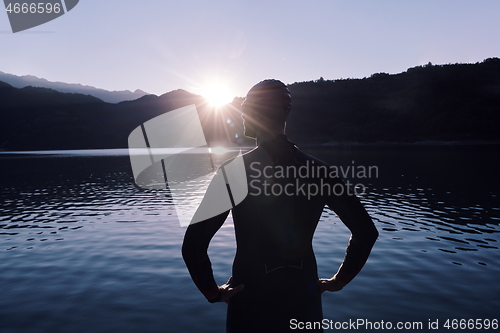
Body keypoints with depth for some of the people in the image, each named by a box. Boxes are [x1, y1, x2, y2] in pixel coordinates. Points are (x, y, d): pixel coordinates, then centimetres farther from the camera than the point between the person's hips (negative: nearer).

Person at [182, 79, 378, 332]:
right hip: (304, 296, 3)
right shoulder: (317, 169, -7)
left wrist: (213, 291, -5)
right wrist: (339, 280, 6)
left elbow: (193, 244, -19)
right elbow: (366, 231, -3)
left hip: (251, 295, -2)